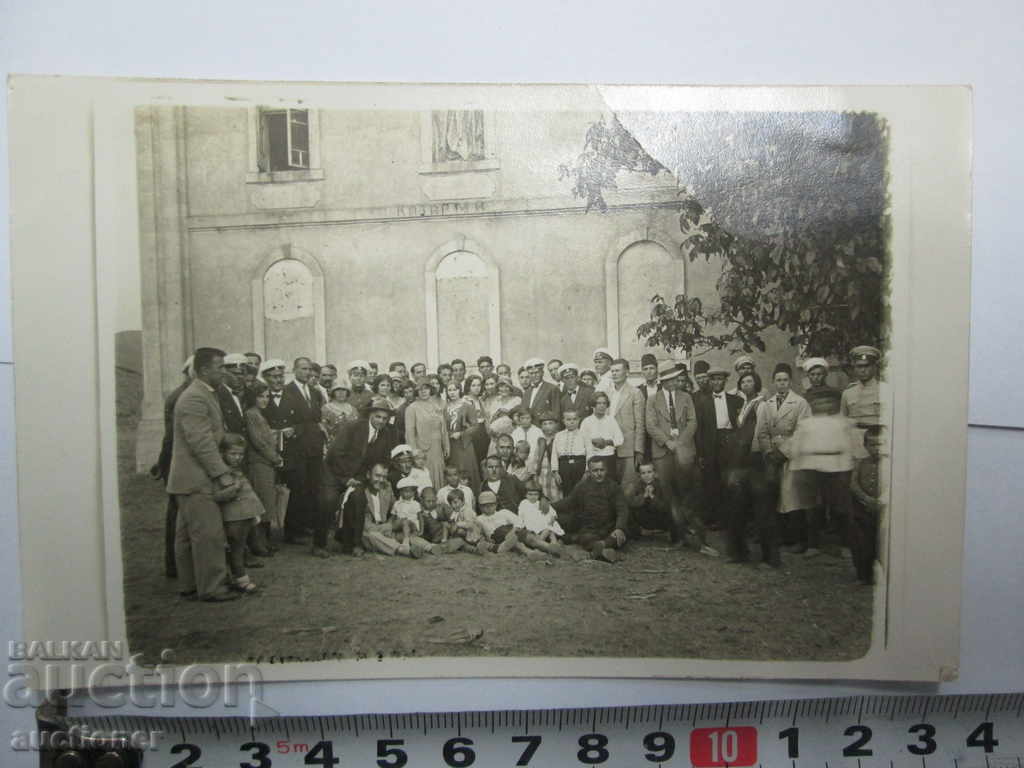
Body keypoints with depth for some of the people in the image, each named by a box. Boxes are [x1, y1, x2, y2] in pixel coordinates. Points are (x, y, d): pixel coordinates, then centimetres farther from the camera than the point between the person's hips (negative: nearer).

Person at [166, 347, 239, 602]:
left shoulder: (205, 395, 16)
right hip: (197, 479, -11)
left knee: (187, 535, 16)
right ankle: (211, 588, 0)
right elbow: (202, 443, -22)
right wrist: (222, 474, -21)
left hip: (191, 479, 11)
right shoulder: (194, 399, -17)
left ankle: (188, 585, 25)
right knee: (208, 535, -7)